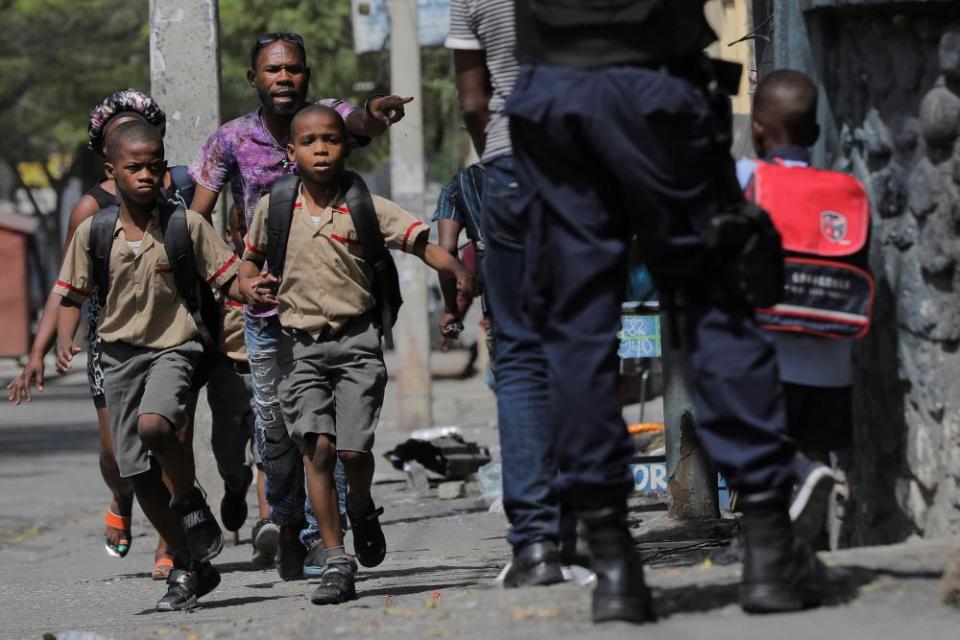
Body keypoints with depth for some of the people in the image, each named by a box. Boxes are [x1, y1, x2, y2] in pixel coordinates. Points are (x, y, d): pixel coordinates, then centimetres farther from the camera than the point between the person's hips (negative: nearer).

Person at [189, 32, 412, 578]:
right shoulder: (232, 140, -5)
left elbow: (358, 124, -30)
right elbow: (198, 217, -4)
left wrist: (374, 116, -54)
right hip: (265, 304, 1)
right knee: (275, 422, 9)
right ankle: (287, 524, 31)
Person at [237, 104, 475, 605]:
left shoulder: (366, 208, -2)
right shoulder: (274, 208, 4)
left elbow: (421, 242, -8)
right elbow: (250, 261, 17)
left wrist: (458, 272, -27)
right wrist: (251, 288, -6)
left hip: (356, 339, -1)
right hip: (300, 343, 1)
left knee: (353, 448, -9)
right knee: (317, 447, -11)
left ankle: (362, 509, 27)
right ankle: (335, 563, -7)